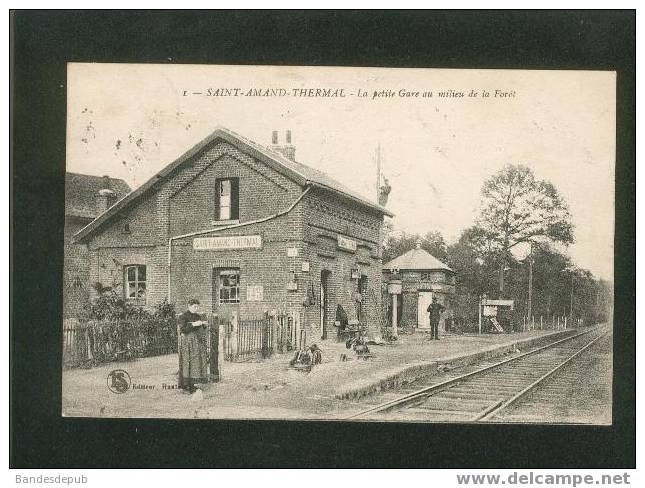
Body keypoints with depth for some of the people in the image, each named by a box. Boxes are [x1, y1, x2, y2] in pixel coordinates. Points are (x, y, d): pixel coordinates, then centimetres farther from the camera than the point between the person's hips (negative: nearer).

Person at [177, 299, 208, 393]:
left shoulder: (198, 316, 13)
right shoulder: (183, 316, -8)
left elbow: (201, 330, 16)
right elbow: (183, 329, -18)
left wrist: (204, 324, -4)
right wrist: (193, 324, -24)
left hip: (197, 342, 7)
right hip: (187, 342, -7)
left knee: (196, 362, 5)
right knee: (187, 362, -9)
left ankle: (191, 384, 9)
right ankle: (185, 384, -7)